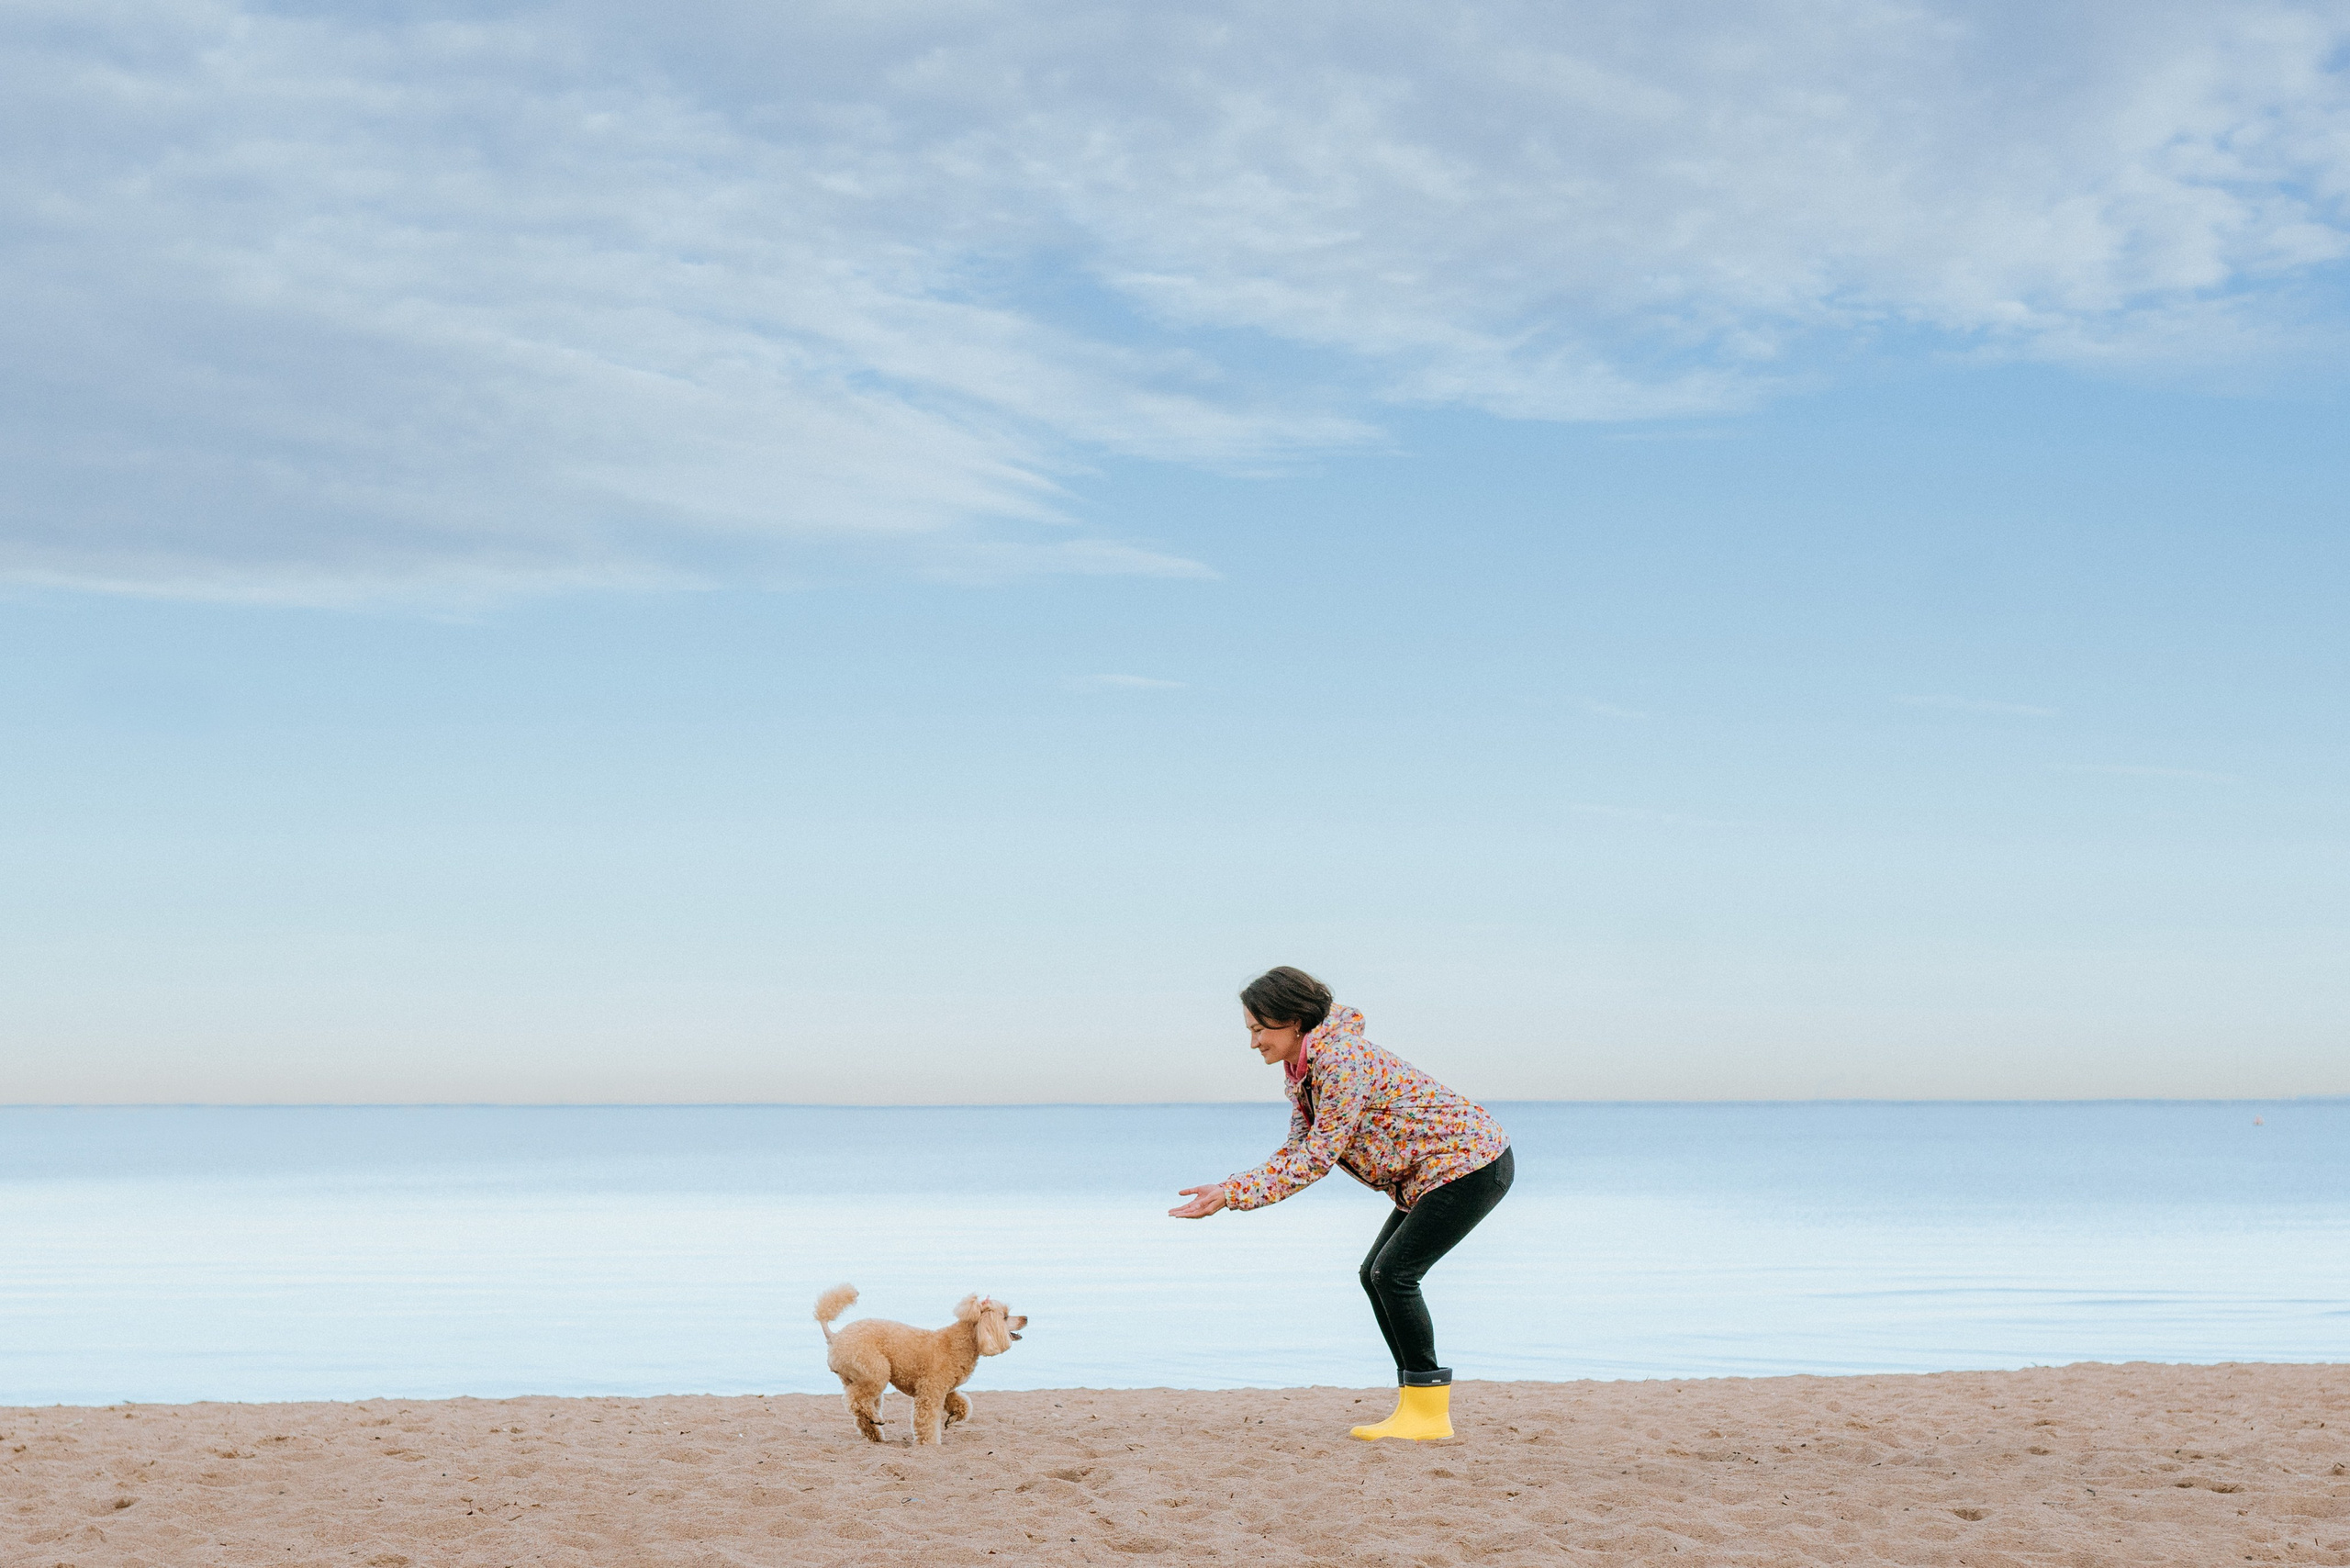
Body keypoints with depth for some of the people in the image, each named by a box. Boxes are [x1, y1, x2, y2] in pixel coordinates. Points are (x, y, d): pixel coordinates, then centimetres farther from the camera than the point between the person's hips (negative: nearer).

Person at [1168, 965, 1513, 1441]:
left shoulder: (1341, 1061, -25)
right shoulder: (1300, 1068, 5)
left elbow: (1317, 1159, -26)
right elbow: (1299, 1149, 6)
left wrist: (1234, 1193, -26)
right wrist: (1229, 1188, -8)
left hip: (1472, 1164, -10)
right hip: (1432, 1172, 10)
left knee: (1393, 1274, -14)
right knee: (1376, 1274, 7)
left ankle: (1429, 1414, -8)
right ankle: (1419, 1404, 10)